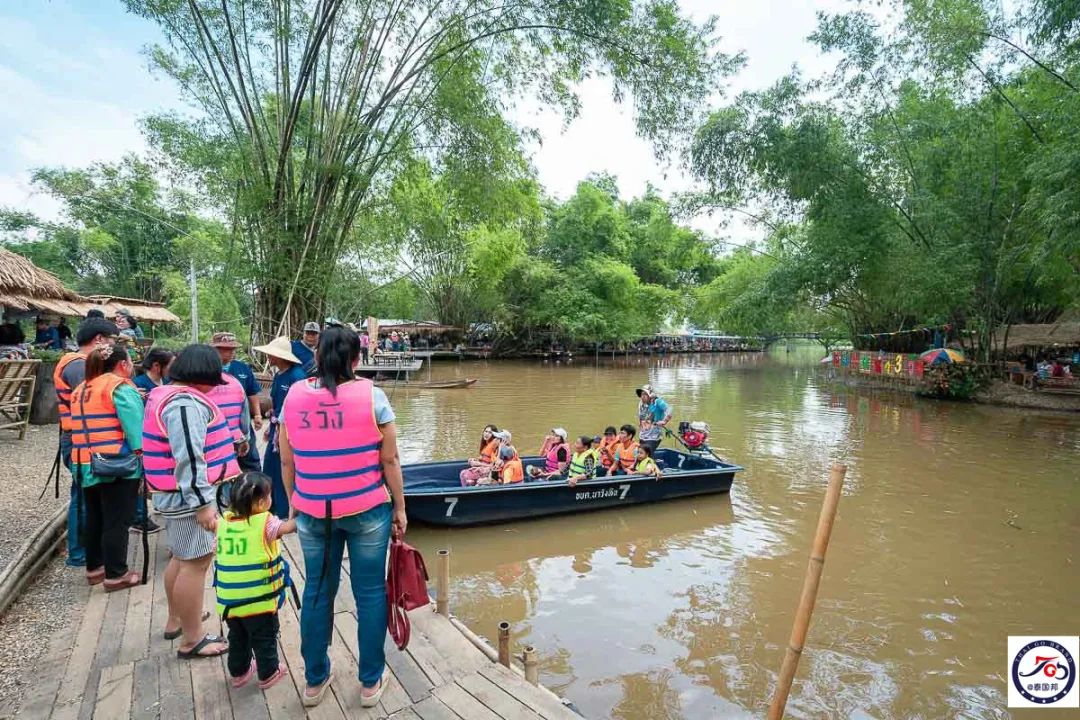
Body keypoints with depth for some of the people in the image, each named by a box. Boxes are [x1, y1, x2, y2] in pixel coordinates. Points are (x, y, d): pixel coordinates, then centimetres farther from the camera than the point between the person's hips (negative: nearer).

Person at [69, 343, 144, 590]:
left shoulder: (81, 389, 17)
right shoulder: (121, 387, -10)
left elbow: (81, 427, 18)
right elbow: (135, 426, -19)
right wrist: (144, 456, -17)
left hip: (86, 465, 8)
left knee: (94, 518, 19)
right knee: (116, 521, 0)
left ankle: (94, 567, 30)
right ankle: (116, 575, 7)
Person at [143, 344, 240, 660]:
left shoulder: (166, 394, 13)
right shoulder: (186, 403, -22)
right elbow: (189, 458, -27)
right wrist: (202, 503, -26)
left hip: (175, 492, 11)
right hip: (188, 495, -11)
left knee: (182, 557, 23)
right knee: (196, 563, -3)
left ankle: (176, 620, 39)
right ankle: (192, 640, 6)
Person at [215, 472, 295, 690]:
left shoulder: (224, 521, -3)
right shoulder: (265, 523, -20)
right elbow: (289, 526, -15)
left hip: (229, 600, 5)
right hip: (259, 599, -5)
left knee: (237, 637, 26)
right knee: (264, 638, 16)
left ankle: (238, 672, 41)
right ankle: (268, 673, 30)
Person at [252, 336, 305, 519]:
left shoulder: (297, 376, -21)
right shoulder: (278, 374, 7)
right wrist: (271, 426, 19)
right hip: (277, 429, 9)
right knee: (269, 469, 18)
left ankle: (284, 513, 18)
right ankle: (271, 508, 34)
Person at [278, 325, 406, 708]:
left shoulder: (294, 396, -2)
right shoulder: (371, 395, -11)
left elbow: (286, 462, 4)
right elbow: (390, 460, -8)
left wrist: (295, 504, 18)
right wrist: (399, 507, 3)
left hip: (312, 512, 3)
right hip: (367, 510, -3)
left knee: (317, 591, 18)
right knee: (370, 592, 11)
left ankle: (314, 680, 33)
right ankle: (370, 681, 25)